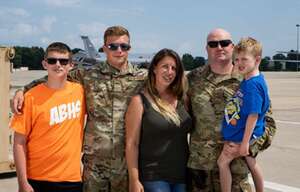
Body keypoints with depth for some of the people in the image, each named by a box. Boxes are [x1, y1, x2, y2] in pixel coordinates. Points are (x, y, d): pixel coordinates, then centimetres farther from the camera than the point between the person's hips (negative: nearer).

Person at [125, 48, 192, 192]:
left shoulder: (182, 100, 7)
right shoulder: (140, 101, -5)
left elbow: (189, 136, 13)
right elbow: (132, 144, -8)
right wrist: (134, 180, -12)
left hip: (182, 176, 5)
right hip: (153, 178, -4)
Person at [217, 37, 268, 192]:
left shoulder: (254, 84, -24)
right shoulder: (247, 80, 5)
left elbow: (253, 115, -26)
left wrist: (245, 142, -24)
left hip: (245, 133, -10)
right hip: (240, 132, 10)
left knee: (223, 161, -6)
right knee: (251, 163, 21)